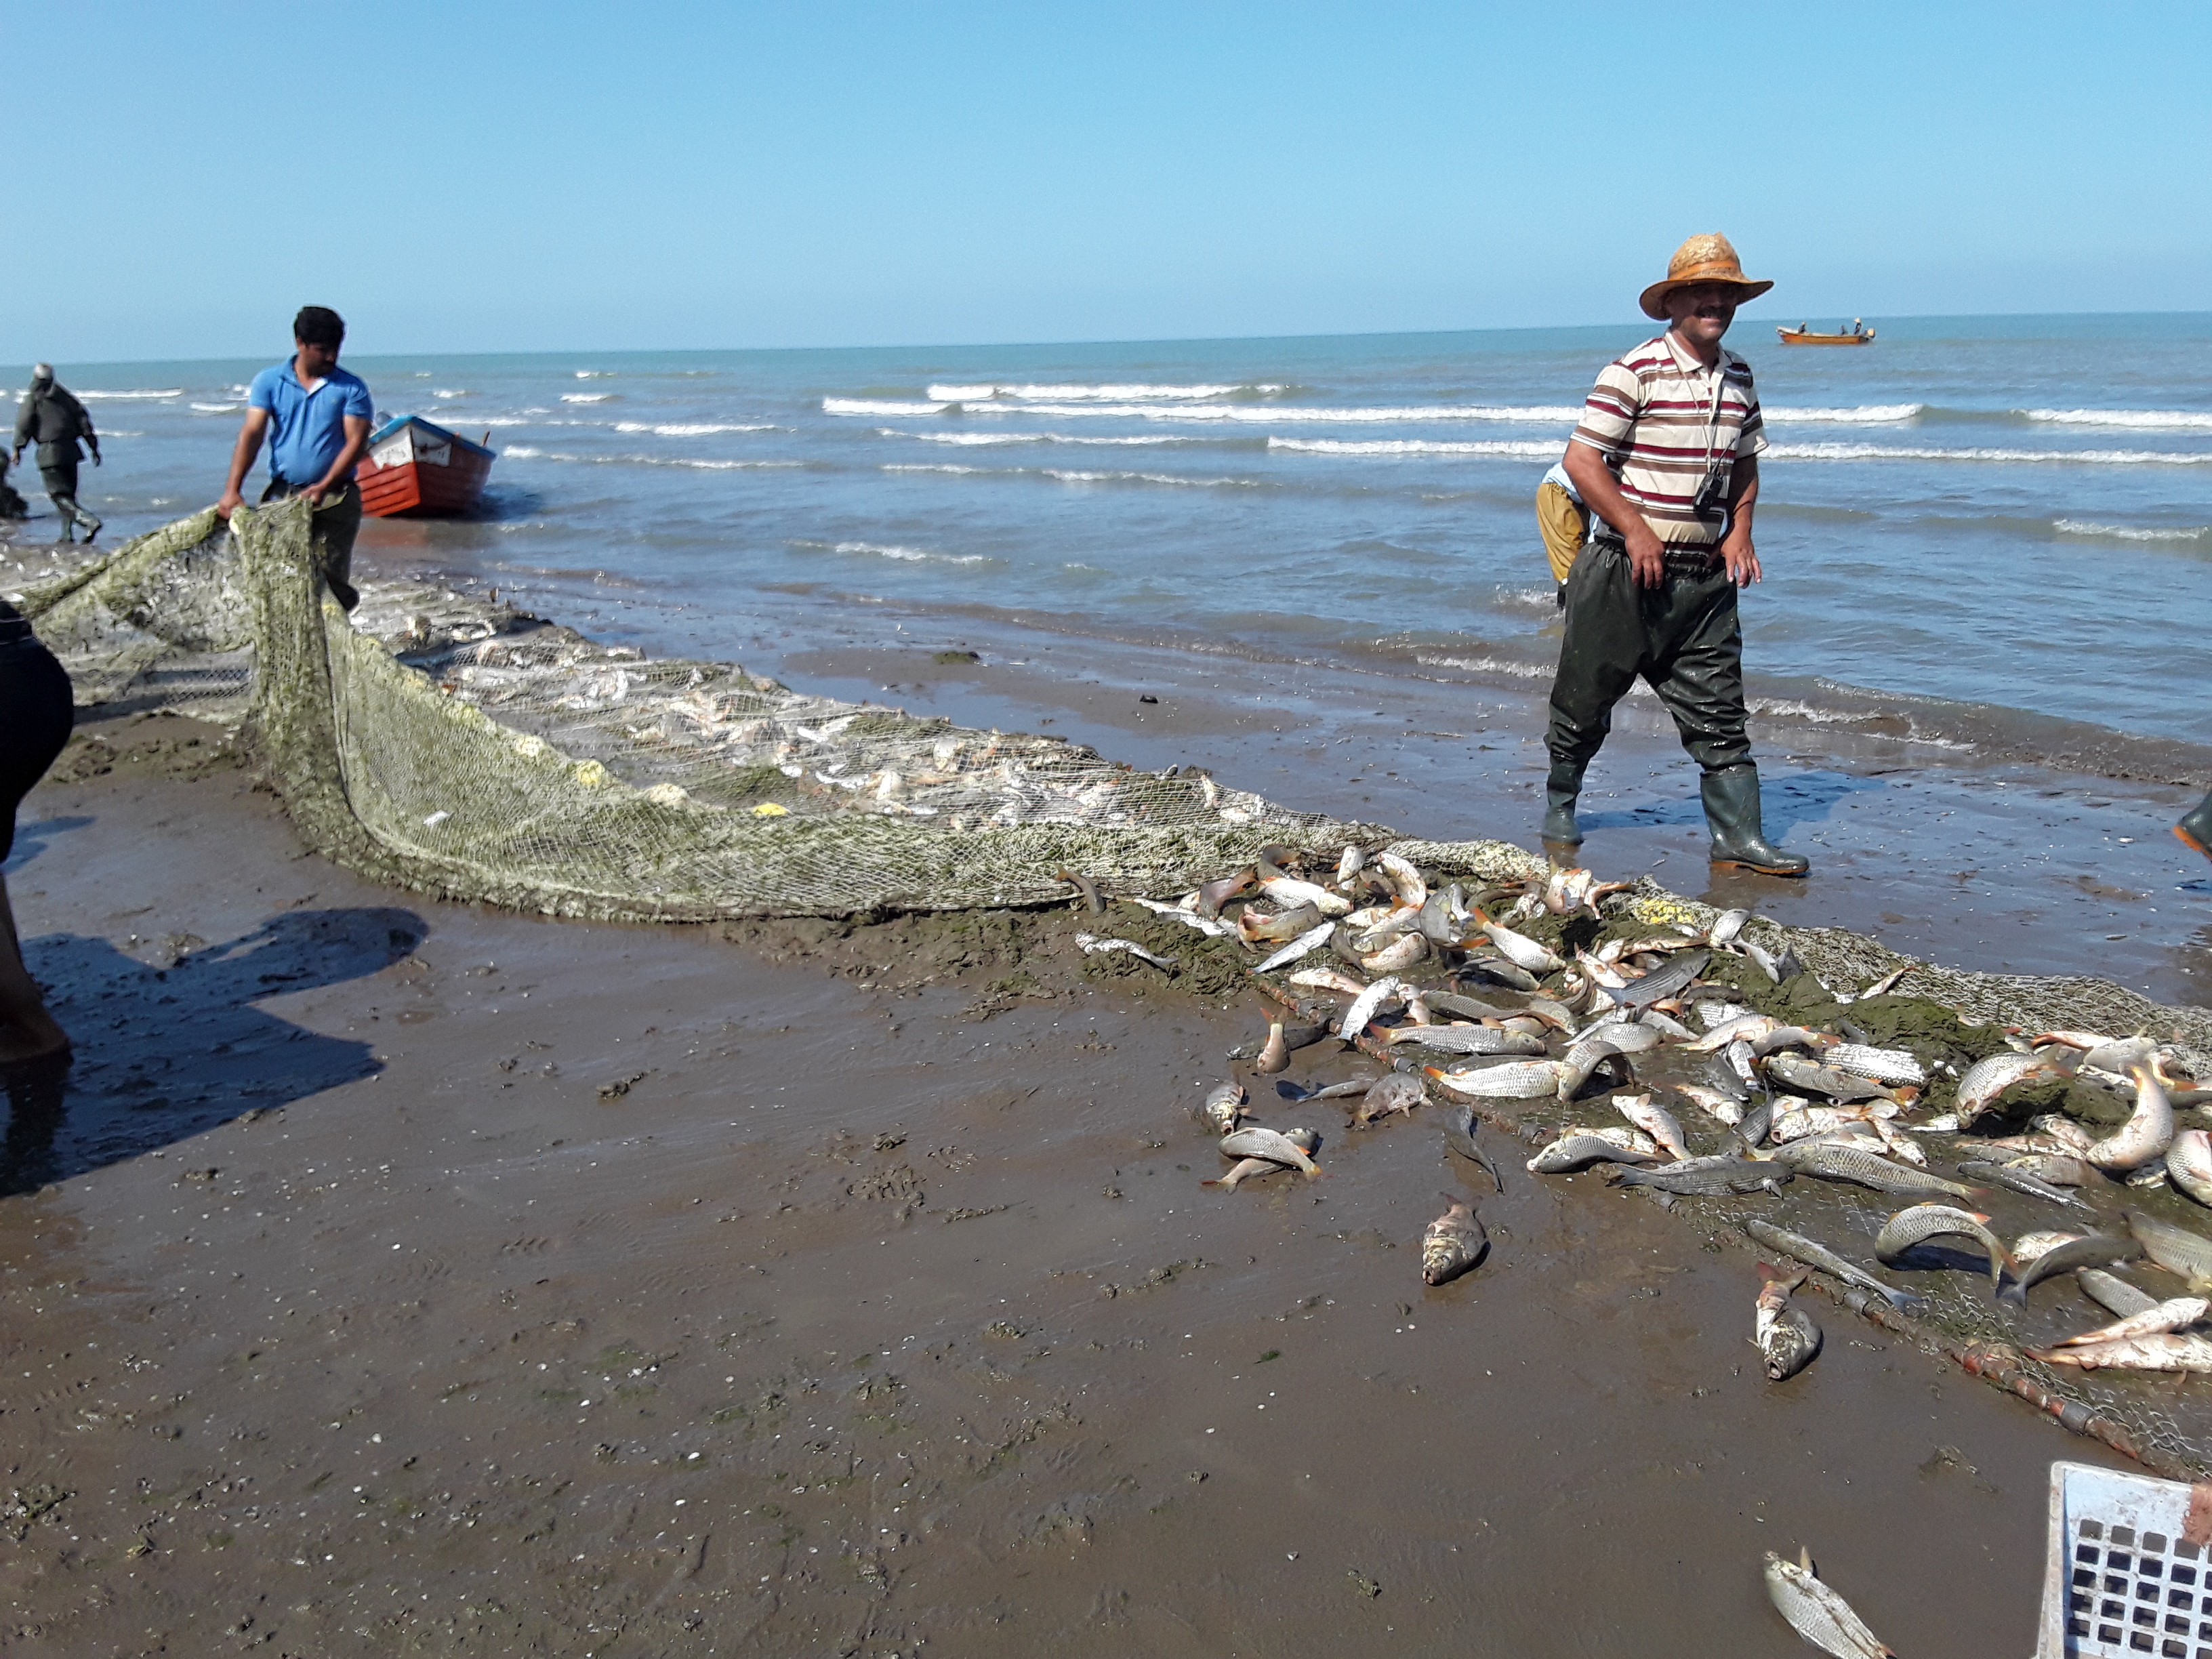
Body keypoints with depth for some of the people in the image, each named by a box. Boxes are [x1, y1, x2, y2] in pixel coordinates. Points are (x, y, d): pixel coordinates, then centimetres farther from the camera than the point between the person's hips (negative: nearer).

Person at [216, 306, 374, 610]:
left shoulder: (351, 388, 3)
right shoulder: (269, 381, 6)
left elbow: (356, 441, -5)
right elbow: (252, 433, -2)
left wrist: (324, 487, -19)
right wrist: (232, 490, -14)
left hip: (336, 497, -2)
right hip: (282, 495, 2)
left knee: (329, 575, -7)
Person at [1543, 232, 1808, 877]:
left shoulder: (1738, 377, 11)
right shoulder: (1634, 371, -10)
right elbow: (1581, 459, -12)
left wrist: (1740, 529, 7)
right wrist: (1635, 531, -15)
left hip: (1705, 575, 5)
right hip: (1626, 569, -5)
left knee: (1717, 707, 3)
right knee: (1585, 701, 6)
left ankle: (1738, 835, 7)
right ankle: (1559, 811, 26)